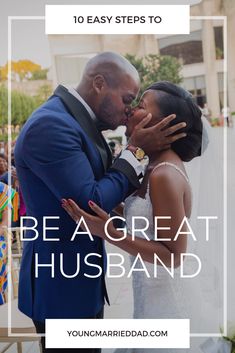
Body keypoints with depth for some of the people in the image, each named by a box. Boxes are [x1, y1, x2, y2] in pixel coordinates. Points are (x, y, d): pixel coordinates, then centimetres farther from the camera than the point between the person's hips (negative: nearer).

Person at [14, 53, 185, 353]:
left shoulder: (79, 120, 7)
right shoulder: (50, 125, -23)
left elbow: (104, 191, 11)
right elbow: (90, 204, -25)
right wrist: (136, 151, -17)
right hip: (60, 283, -9)